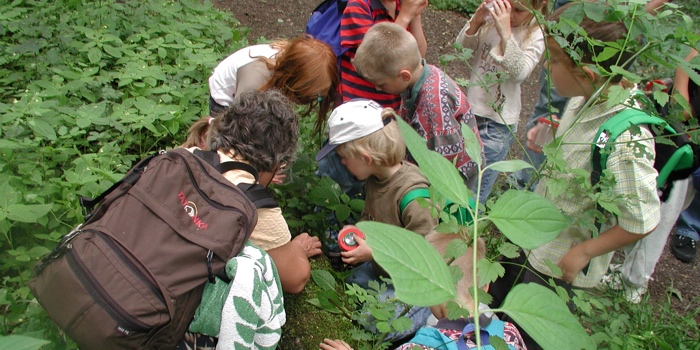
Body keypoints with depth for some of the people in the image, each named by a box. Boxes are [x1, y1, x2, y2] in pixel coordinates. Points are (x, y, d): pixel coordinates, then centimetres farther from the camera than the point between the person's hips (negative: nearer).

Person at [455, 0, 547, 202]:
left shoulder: (535, 36, -11)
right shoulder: (491, 20, -2)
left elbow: (520, 73, -25)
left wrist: (506, 33, -34)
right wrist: (475, 21, -20)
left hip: (498, 120, -4)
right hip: (470, 108, 4)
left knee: (475, 191, 3)